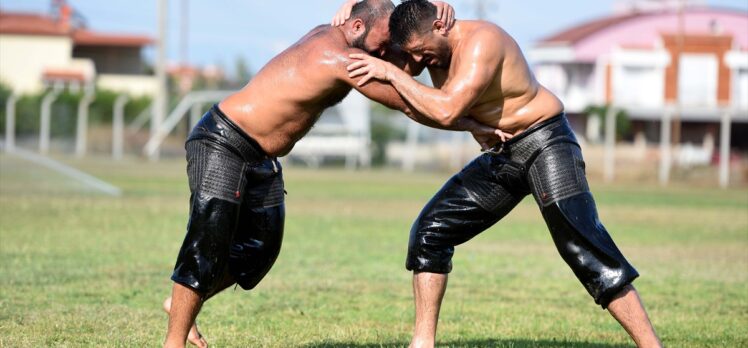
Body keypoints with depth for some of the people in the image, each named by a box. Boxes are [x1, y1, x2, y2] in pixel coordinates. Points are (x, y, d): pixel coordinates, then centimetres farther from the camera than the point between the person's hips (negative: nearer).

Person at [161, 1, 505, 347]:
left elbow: (406, 68, 6)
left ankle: (182, 303, 27)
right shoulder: (342, 59, -25)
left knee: (260, 247, 11)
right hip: (222, 142, -10)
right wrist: (472, 126, -11)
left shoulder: (329, 36, 3)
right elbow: (409, 105, -19)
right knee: (209, 242, -16)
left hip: (261, 159, 10)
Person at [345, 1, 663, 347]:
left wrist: (391, 72, -28)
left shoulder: (481, 40, -24)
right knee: (430, 230, 2)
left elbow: (447, 111, -34)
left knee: (582, 247, -19)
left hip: (544, 143, -8)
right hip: (501, 156, 9)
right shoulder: (438, 49, 2)